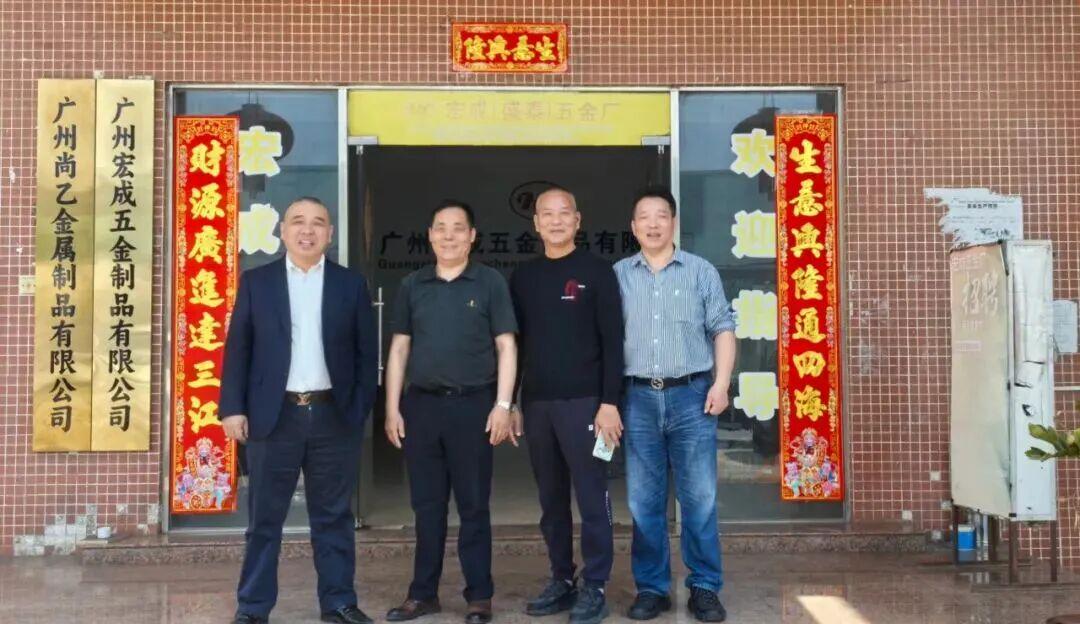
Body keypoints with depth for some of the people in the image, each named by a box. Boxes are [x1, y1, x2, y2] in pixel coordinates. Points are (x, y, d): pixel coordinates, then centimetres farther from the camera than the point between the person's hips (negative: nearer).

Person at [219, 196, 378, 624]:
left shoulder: (351, 285, 6)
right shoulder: (256, 282, 5)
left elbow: (367, 353, 6)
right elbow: (237, 348, 3)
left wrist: (360, 410, -2)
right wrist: (233, 408, -5)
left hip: (334, 417, 1)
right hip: (274, 416, 0)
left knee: (334, 517, 9)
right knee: (264, 518, 7)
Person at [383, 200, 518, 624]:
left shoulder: (490, 283, 1)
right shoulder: (412, 285, 9)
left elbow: (506, 347, -1)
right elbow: (399, 349, 11)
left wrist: (503, 405, -9)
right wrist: (392, 408, 5)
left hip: (472, 403, -3)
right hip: (421, 403, 3)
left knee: (473, 504, 4)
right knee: (426, 504, 10)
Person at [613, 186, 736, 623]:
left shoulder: (701, 272, 8)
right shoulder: (617, 275, 9)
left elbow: (723, 329, 5)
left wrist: (721, 382, -5)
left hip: (691, 394, -1)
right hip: (638, 397, 1)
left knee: (699, 497, 0)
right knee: (643, 500, 5)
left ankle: (705, 588, 10)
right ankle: (651, 587, 15)